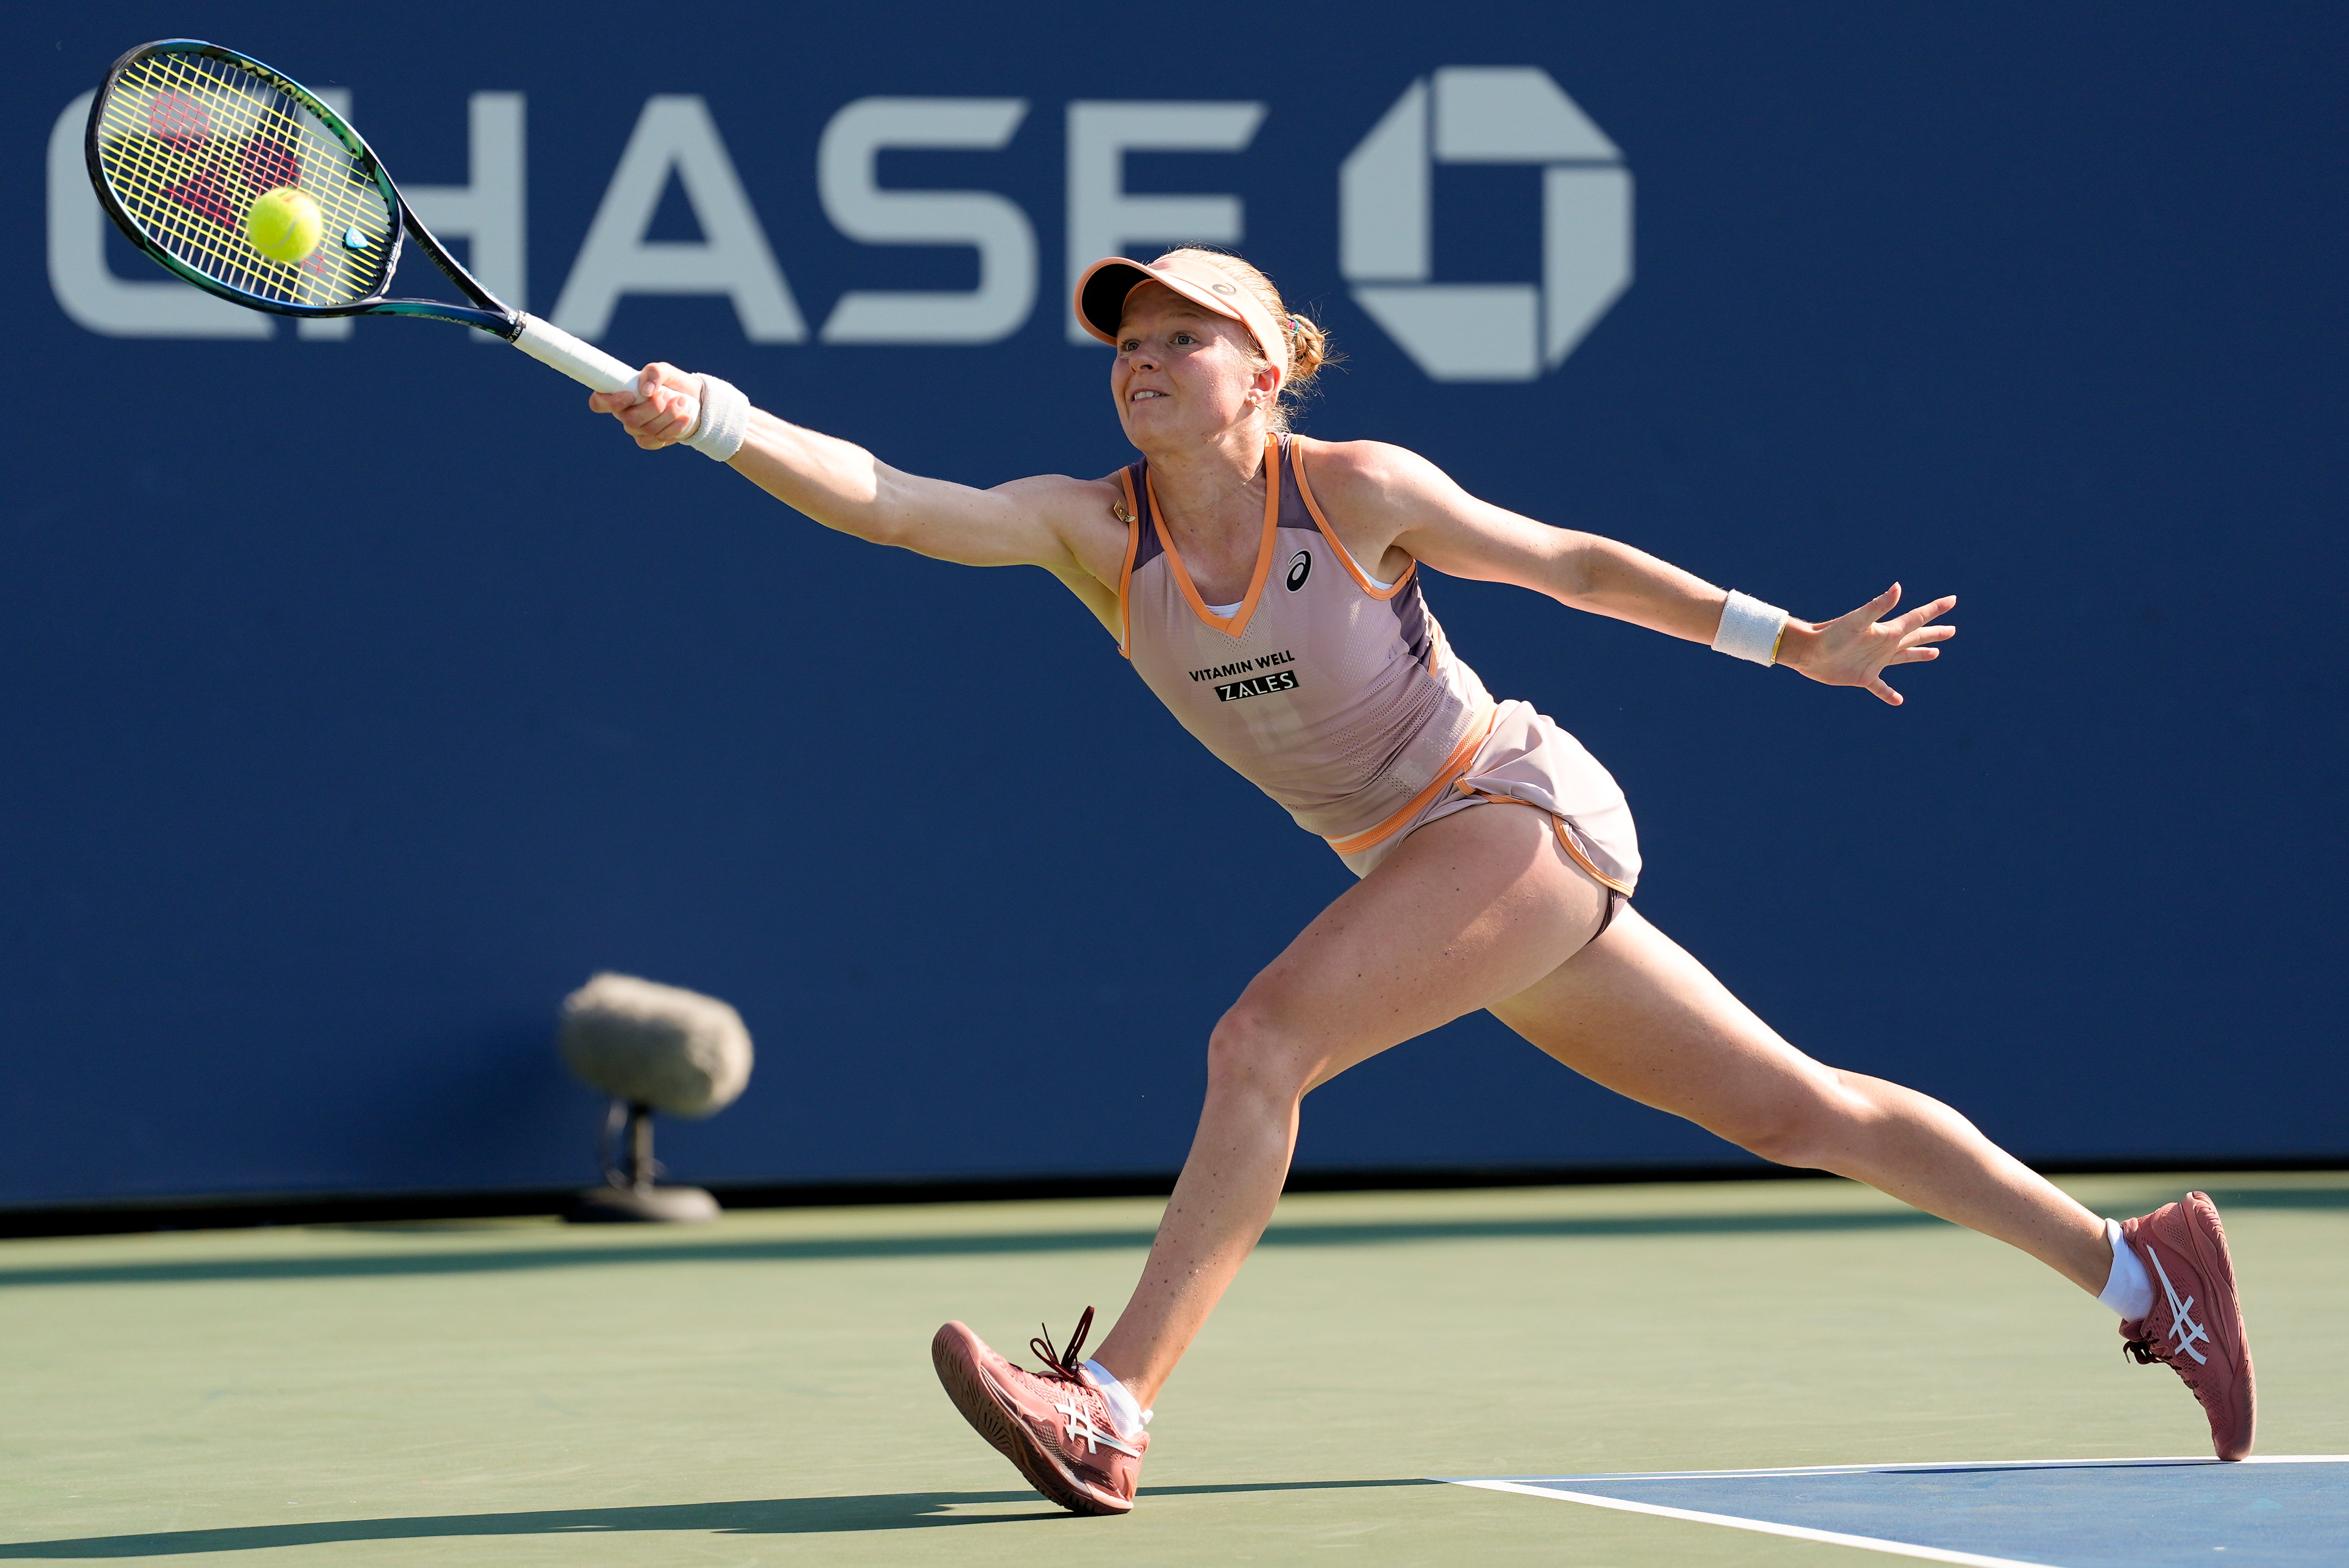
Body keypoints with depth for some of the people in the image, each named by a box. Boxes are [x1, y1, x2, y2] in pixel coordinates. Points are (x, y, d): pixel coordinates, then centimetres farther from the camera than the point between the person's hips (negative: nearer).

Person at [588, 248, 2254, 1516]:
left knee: (1263, 1036, -24)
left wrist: (1795, 642, 4)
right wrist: (714, 419, -34)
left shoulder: (1361, 492, -16)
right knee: (1793, 1107, 11)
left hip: (1529, 808, -6)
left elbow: (1575, 562, -2)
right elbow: (886, 504, -19)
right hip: (1425, 859, 6)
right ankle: (2140, 1264, 20)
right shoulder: (1094, 529, -5)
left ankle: (1114, 1409, -24)